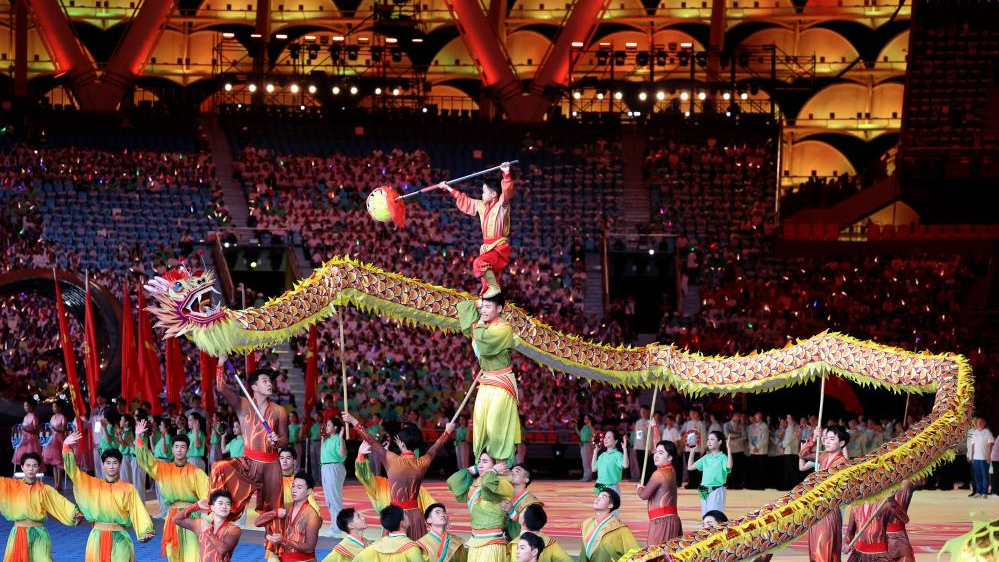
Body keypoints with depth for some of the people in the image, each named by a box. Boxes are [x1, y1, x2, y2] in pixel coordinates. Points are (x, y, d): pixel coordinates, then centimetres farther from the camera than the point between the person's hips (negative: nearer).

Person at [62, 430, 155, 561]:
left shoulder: (128, 489, 0)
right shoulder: (93, 484, 8)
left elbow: (138, 511, -6)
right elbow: (73, 471, 5)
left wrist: (145, 532, -21)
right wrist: (67, 447, -7)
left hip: (119, 538, -2)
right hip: (98, 537, 2)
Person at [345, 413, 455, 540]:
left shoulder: (393, 461, -12)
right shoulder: (422, 463, -2)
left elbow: (373, 442, -6)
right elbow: (435, 448, 16)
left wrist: (353, 421, 1)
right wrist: (448, 431, 35)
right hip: (415, 513, 4)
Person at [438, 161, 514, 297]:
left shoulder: (501, 205, -7)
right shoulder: (482, 206, 16)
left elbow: (507, 192, -27)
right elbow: (465, 201, 28)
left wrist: (506, 174, -41)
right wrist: (448, 189, 33)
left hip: (499, 246, -8)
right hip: (487, 247, 8)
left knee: (479, 263, -31)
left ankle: (494, 287, -24)